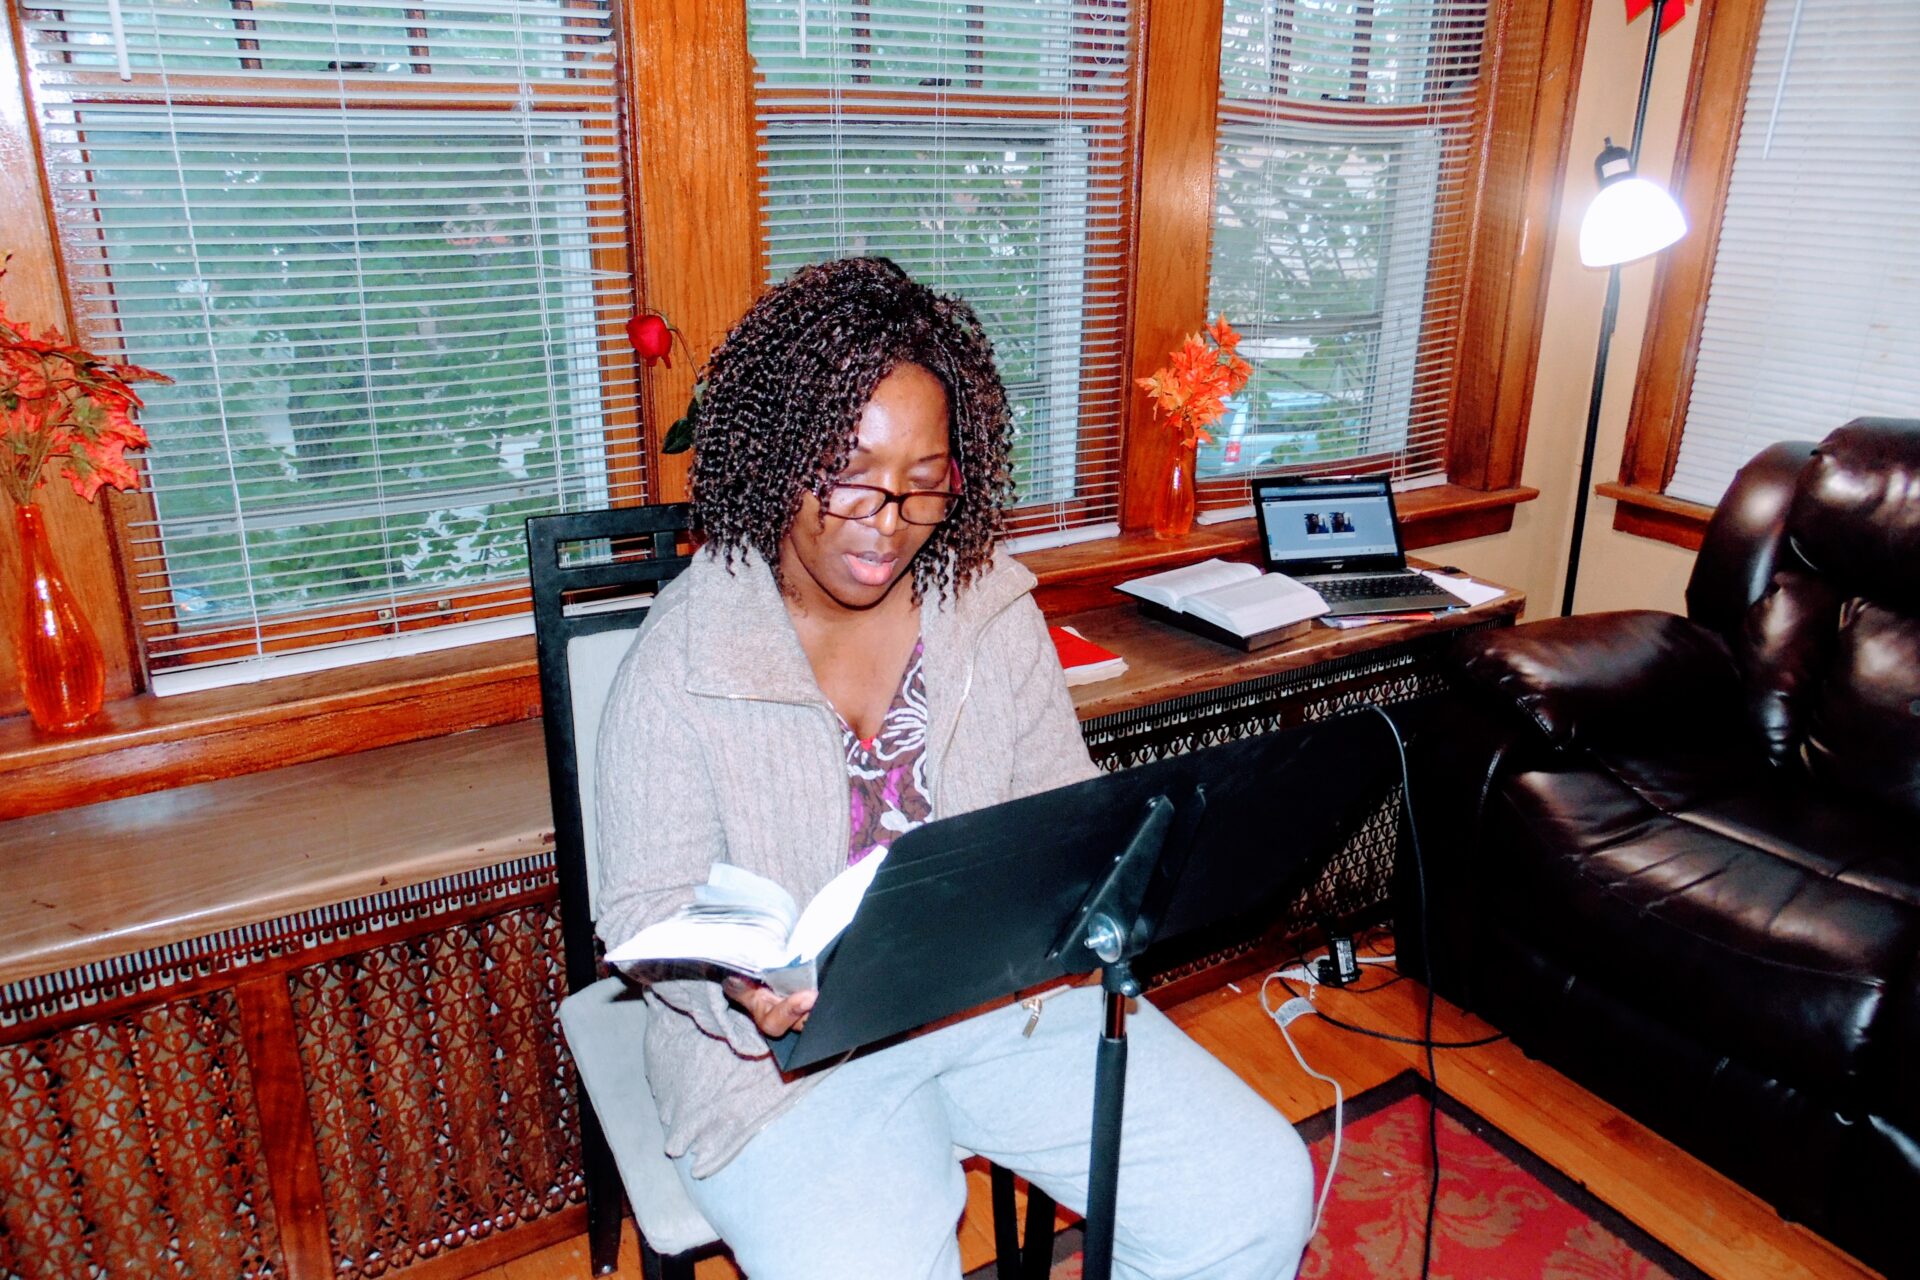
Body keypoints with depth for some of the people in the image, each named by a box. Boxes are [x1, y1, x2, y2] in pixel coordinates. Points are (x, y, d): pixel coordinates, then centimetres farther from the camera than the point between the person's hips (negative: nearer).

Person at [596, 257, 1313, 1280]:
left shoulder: (989, 606, 1)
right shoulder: (680, 663, -11)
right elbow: (649, 908, -8)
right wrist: (741, 983, -29)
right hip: (795, 1038, -3)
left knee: (1256, 1193, -5)